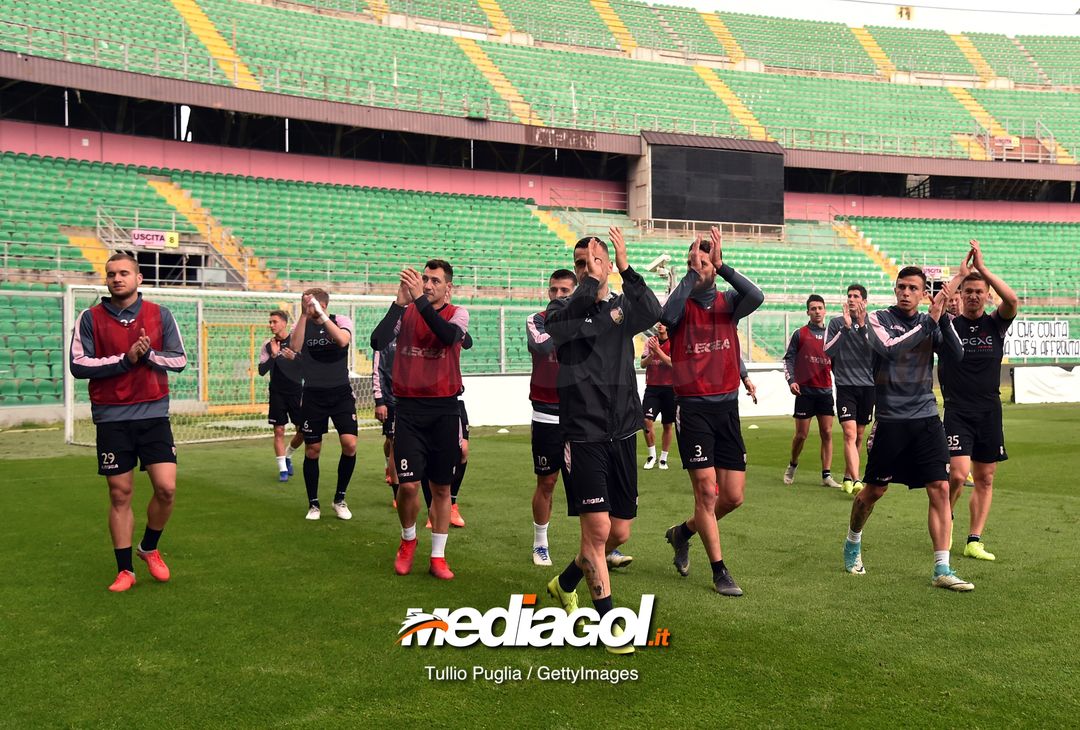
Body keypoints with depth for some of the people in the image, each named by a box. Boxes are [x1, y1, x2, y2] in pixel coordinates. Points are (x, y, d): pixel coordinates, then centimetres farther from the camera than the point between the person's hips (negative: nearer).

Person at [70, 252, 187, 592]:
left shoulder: (160, 314, 4)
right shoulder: (90, 318, 1)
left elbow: (179, 360, 3)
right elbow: (77, 364, -6)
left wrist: (148, 354, -15)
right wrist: (125, 359, -15)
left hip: (153, 413, 1)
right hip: (112, 418, -1)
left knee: (166, 488, -6)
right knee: (120, 494, 3)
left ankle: (149, 548, 22)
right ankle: (125, 570, 16)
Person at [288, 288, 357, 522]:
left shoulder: (341, 320, -2)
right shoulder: (303, 324, 1)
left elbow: (342, 340, -24)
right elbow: (295, 348, -20)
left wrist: (321, 316, -28)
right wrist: (304, 315, -25)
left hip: (341, 393, -1)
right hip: (313, 395, 1)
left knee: (350, 444, -12)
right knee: (312, 450, 3)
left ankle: (340, 498, 8)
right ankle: (313, 504, 18)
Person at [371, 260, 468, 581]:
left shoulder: (457, 314, 1)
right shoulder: (405, 312, 4)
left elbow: (449, 335, -23)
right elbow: (378, 342, -13)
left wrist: (420, 299, -28)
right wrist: (400, 302, -20)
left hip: (444, 409, 0)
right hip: (409, 408, 0)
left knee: (441, 487, 6)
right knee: (408, 484, -6)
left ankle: (438, 557, 20)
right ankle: (408, 540, 24)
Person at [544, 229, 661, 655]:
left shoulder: (624, 306, 9)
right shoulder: (564, 308, 1)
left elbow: (653, 314, -15)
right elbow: (555, 324, -25)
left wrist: (627, 270, -24)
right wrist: (592, 282, -28)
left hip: (622, 434, 4)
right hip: (583, 435, -4)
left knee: (620, 533, 10)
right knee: (598, 529, -8)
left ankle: (565, 583, 35)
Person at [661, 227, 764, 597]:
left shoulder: (729, 302, 5)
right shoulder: (683, 305, -2)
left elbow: (756, 297, -18)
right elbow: (668, 315, -26)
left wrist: (721, 266, -23)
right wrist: (690, 274, -24)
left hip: (727, 406, 4)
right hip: (693, 409, -3)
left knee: (734, 497, 6)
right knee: (707, 490, -5)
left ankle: (683, 532, 32)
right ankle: (719, 570, 10)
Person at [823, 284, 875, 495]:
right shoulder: (836, 323, 2)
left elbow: (875, 351, -8)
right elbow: (828, 351, -7)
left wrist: (862, 326, -16)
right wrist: (846, 328, -14)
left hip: (868, 385, 2)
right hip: (845, 385, -2)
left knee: (859, 435, 11)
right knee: (849, 433, -15)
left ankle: (847, 476, 27)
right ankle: (856, 481, -21)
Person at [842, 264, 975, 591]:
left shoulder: (930, 323, 7)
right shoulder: (878, 319, -3)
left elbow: (957, 353, -7)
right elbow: (890, 348, -22)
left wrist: (943, 317, -18)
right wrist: (931, 320, -21)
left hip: (927, 418, 3)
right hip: (891, 420, -3)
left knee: (940, 489, -6)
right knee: (874, 490, 7)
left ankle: (942, 570, -2)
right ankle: (853, 543, 33)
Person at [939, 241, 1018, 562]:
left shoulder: (996, 324, 4)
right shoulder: (949, 325, 0)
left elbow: (1012, 300, -16)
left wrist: (981, 268, -19)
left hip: (990, 412, 3)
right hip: (957, 412, -3)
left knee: (985, 479, 6)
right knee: (958, 475, -15)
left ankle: (974, 541, 13)